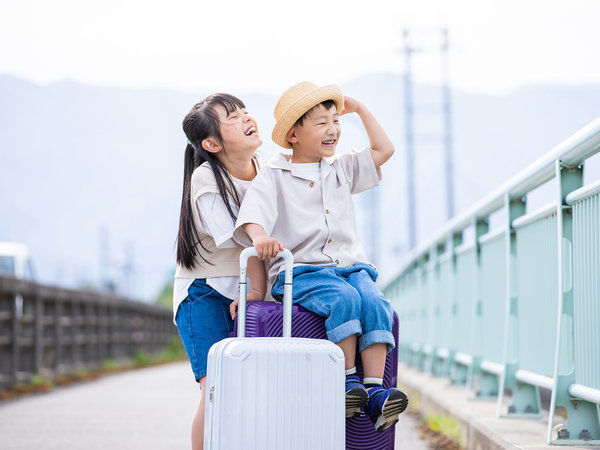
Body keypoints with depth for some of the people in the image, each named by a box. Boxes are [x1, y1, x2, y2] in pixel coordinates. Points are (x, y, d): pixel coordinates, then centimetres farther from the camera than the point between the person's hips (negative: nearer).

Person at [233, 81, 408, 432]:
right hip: (300, 269, -4)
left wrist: (360, 109, 24)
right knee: (343, 298, -34)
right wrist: (259, 235, -34)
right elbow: (252, 213, -12)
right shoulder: (274, 176, 4)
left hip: (349, 264, 4)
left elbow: (384, 150, 23)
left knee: (374, 302, -27)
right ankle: (349, 381, -27)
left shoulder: (342, 169, 20)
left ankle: (375, 390, -32)